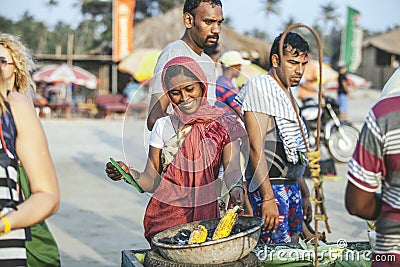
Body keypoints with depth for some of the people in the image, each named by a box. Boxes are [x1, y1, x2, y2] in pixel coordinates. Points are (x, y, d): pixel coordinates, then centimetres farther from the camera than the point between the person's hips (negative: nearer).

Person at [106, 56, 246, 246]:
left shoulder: (223, 126, 3)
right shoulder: (163, 126, 5)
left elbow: (232, 168, -11)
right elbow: (152, 182, 2)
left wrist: (235, 188, -33)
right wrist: (128, 173, -18)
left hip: (206, 215, 0)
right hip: (166, 215, 1)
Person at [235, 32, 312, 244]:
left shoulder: (287, 95, 19)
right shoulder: (259, 87, -9)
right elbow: (255, 147, -18)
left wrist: (305, 194, 24)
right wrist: (268, 198, -22)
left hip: (292, 187, 9)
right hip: (269, 187, -9)